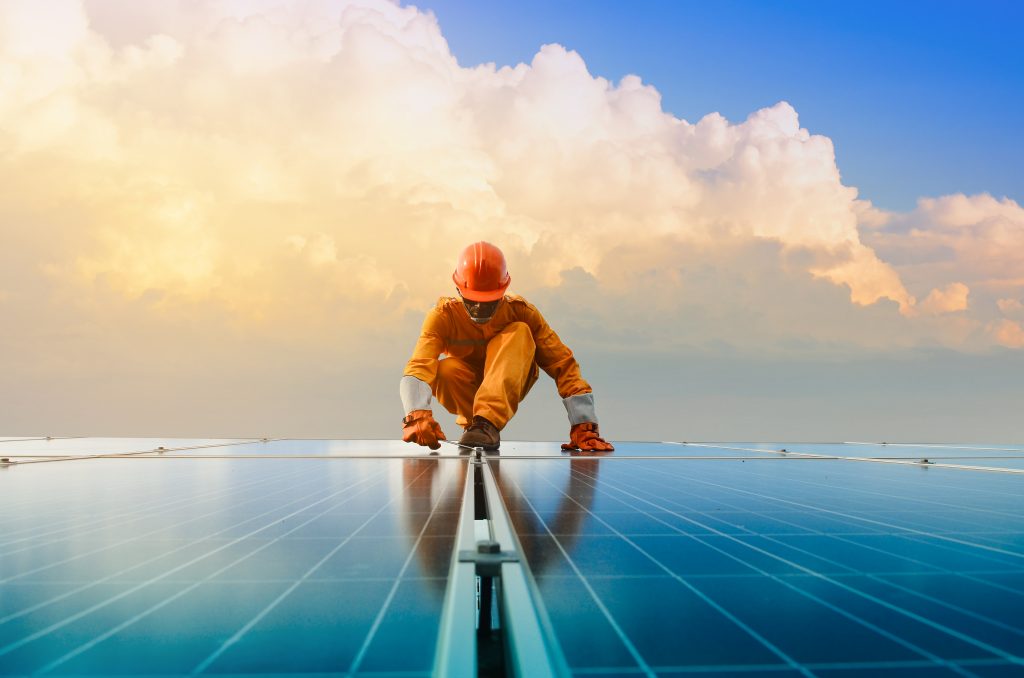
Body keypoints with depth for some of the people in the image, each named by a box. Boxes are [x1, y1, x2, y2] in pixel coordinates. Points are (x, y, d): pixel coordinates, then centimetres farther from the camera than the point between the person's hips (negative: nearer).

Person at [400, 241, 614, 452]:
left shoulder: (520, 311, -17)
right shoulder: (443, 316, -18)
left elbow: (563, 365, -19)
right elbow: (419, 367, -34)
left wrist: (583, 426, -28)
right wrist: (417, 414, -55)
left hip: (507, 391, 1)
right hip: (465, 391, -1)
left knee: (519, 332, -28)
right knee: (445, 370, -36)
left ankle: (487, 422, -38)